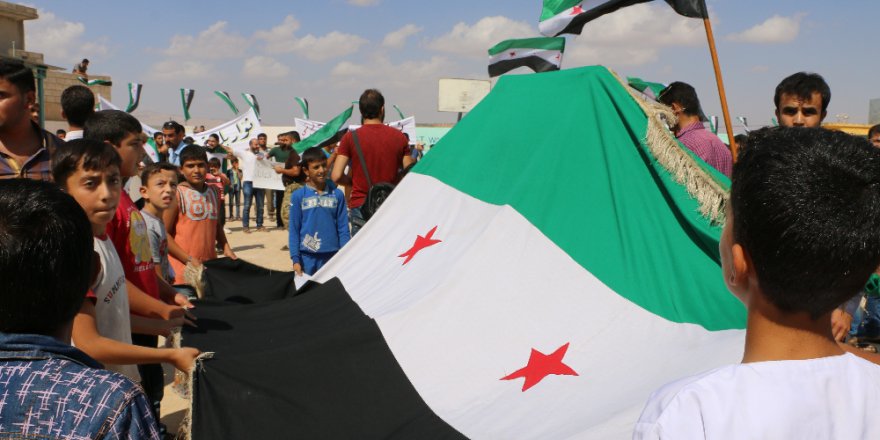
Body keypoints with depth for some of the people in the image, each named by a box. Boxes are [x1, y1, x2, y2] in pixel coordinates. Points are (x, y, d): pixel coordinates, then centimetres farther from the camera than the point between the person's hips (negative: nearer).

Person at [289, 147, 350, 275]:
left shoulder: (337, 195, 1)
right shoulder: (298, 196, -1)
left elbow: (343, 229, 3)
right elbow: (293, 230, 1)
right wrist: (295, 259, -5)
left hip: (332, 257, 1)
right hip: (307, 257, -1)